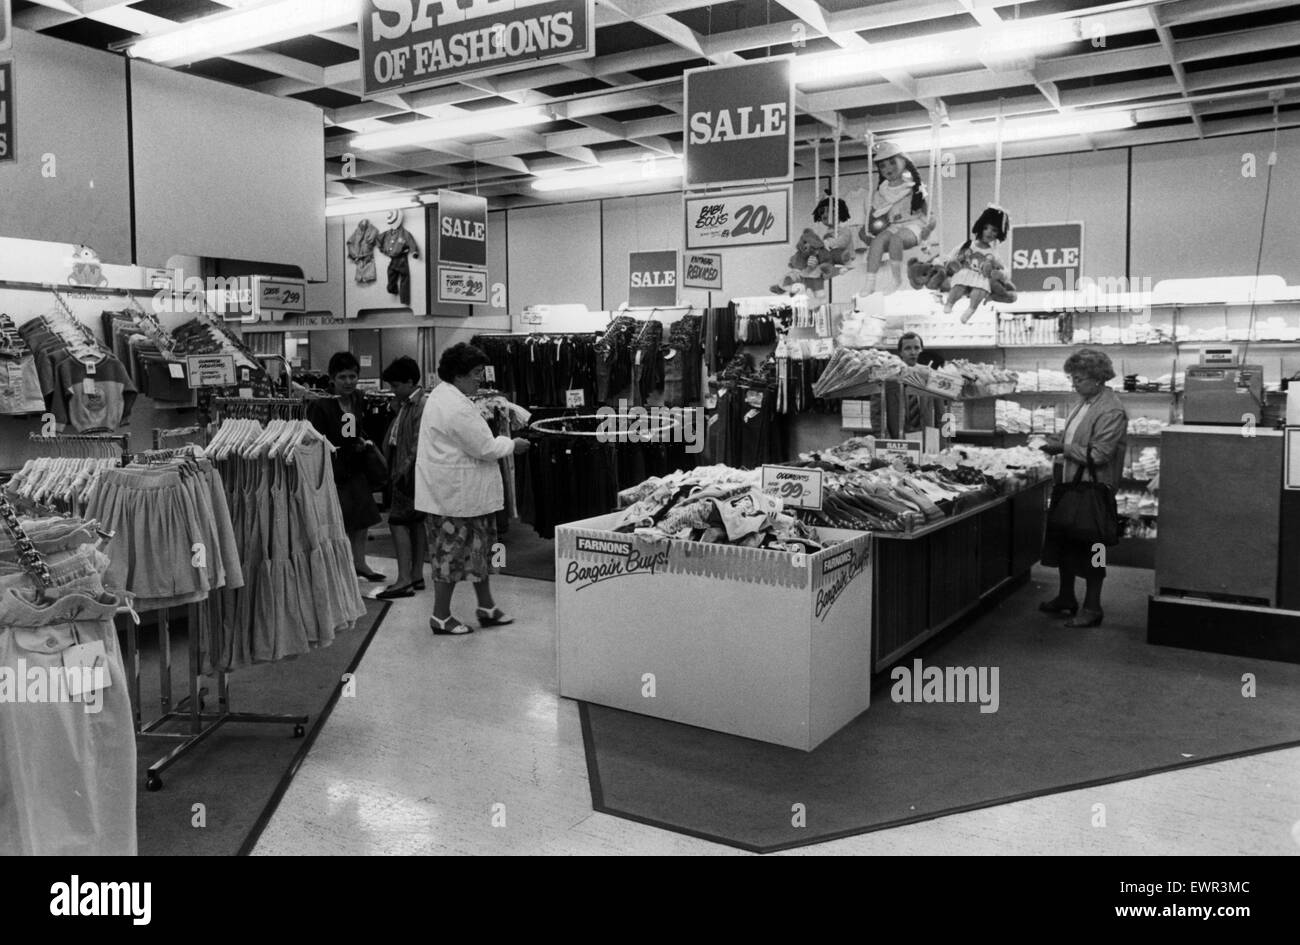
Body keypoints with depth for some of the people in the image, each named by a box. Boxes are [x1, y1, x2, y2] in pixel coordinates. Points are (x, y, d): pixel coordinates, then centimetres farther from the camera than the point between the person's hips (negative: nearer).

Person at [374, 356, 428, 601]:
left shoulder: (423, 404, -15)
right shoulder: (404, 404, 14)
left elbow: (419, 443, -20)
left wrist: (405, 469, -19)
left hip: (412, 472, -10)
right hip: (402, 470, 10)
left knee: (398, 520, -10)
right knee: (415, 521, 12)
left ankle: (404, 580, -9)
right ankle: (417, 576, 19)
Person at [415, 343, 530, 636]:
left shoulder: (441, 395, 11)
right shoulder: (456, 408, -23)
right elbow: (484, 448, -20)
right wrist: (512, 444, -5)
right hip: (454, 494, -11)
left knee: (479, 547, 17)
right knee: (452, 552, 1)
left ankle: (487, 608, 28)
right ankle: (440, 617, 14)